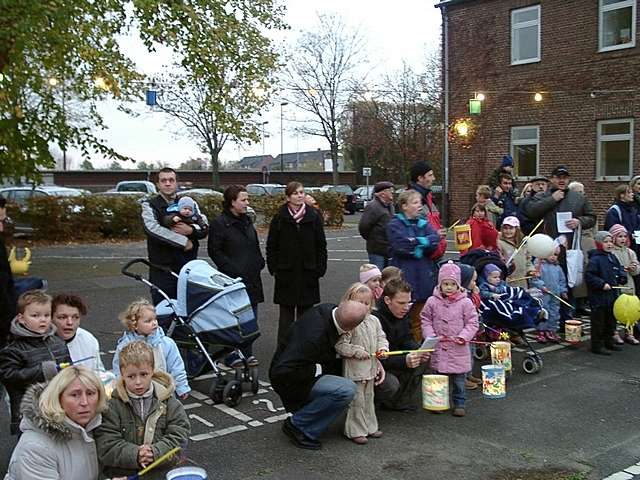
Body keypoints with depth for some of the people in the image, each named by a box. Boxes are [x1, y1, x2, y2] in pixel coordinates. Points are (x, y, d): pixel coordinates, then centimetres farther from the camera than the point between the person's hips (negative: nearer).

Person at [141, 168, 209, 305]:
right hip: (162, 268, -3)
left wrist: (191, 230, -15)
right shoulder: (149, 204, 2)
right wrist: (183, 241, -15)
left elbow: (205, 229, 7)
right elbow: (153, 228, -16)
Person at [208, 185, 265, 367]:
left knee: (251, 317, 9)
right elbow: (214, 250, -10)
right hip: (233, 278, -7)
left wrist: (259, 262, 10)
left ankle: (247, 353, 19)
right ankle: (231, 356, 7)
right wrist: (230, 268, -15)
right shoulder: (219, 223, -8)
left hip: (251, 277, 7)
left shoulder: (247, 220, 15)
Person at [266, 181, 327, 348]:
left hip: (308, 272, 1)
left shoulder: (313, 217, 3)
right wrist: (273, 268, -3)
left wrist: (320, 268, -2)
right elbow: (271, 246, 3)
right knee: (286, 311, 5)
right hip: (286, 273, -1)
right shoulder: (279, 218, 0)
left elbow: (321, 245, 5)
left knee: (306, 310, 7)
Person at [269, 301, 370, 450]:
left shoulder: (327, 309, -9)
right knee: (347, 390, -24)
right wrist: (318, 369, -24)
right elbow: (282, 371, -34)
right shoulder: (314, 336, -35)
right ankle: (297, 425, -8)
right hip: (290, 381, -9)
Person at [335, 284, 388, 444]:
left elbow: (381, 337, 14)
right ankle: (355, 431, 11)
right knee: (356, 400, 0)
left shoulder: (373, 321, 6)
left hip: (371, 367, 7)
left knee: (368, 398, 19)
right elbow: (340, 345, -20)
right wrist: (357, 352, -22)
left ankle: (369, 426, 32)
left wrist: (382, 348, -5)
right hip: (354, 369, -7)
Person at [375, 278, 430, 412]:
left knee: (423, 360, -8)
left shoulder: (402, 313, -3)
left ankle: (402, 402, 2)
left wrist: (419, 351, -17)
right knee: (391, 384, -31)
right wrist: (403, 361, -39)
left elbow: (407, 340, 5)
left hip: (391, 358, 8)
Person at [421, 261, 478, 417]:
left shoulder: (465, 302, -5)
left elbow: (472, 323, -2)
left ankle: (459, 403, 20)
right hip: (438, 347, 1)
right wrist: (430, 335, -6)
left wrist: (463, 336, -14)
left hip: (459, 348, -1)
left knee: (459, 379, 7)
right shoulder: (432, 302, -1)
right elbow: (425, 320, 7)